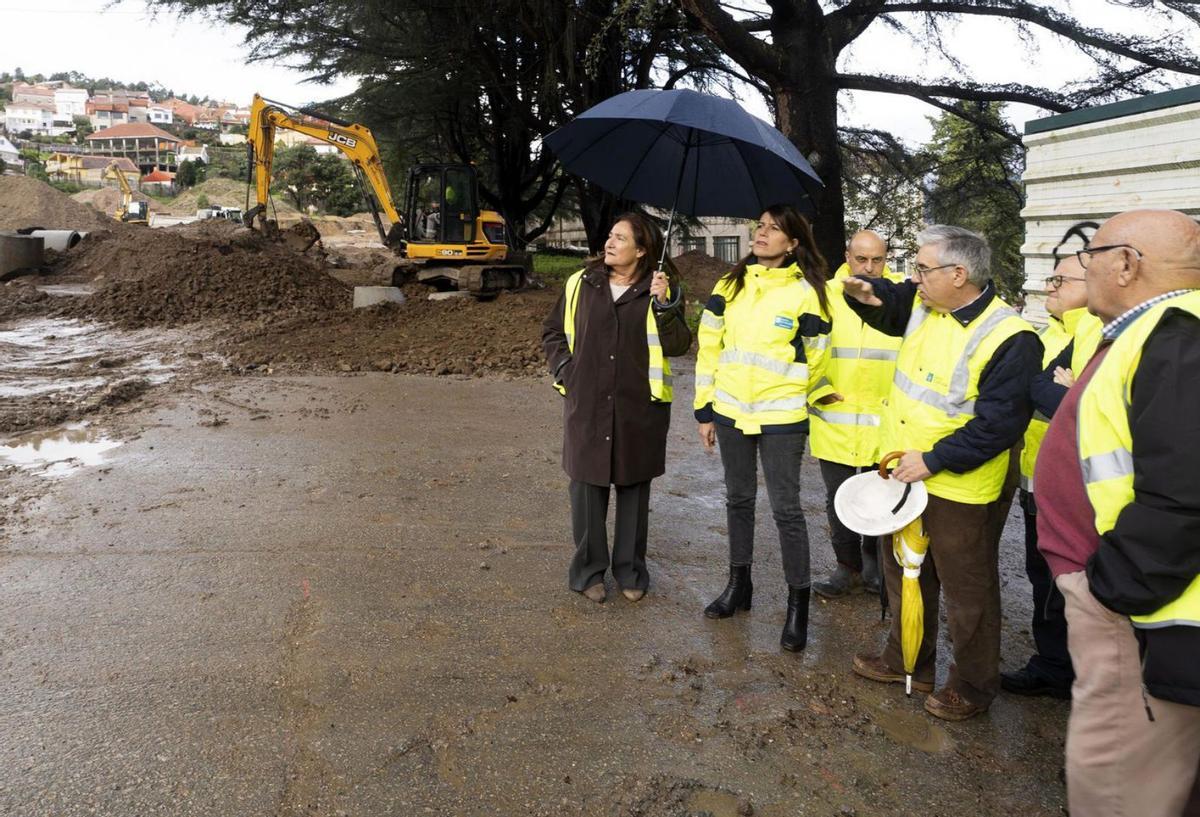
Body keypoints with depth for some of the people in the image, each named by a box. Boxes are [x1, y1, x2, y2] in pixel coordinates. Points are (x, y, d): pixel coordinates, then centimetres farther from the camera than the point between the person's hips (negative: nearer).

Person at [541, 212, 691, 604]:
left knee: (633, 486, 10)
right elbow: (553, 332, 15)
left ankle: (630, 571, 25)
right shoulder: (580, 284, 6)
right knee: (587, 485, 6)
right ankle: (588, 570, 21)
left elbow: (679, 344, -7)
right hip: (586, 405, 1)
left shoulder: (662, 289, 1)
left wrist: (664, 305, -20)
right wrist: (565, 370, 2)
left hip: (639, 408, -1)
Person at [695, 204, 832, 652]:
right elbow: (710, 348, 7)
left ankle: (798, 603, 11)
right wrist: (704, 410, 6)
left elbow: (816, 359, 1)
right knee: (738, 499, 15)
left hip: (781, 417, -4)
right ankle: (739, 584, 30)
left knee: (786, 508, -1)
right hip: (730, 411, 4)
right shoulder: (730, 286, 5)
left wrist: (811, 398, 9)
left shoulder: (805, 292, -6)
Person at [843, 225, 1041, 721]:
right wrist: (865, 293, -2)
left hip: (957, 489, -8)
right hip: (904, 473, 8)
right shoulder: (922, 305, 0)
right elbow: (887, 306, 22)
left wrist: (934, 460, -23)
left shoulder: (1009, 339, -22)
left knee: (967, 591, 10)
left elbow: (1000, 423, -23)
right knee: (904, 574, 22)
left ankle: (973, 685, 29)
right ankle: (907, 661, 42)